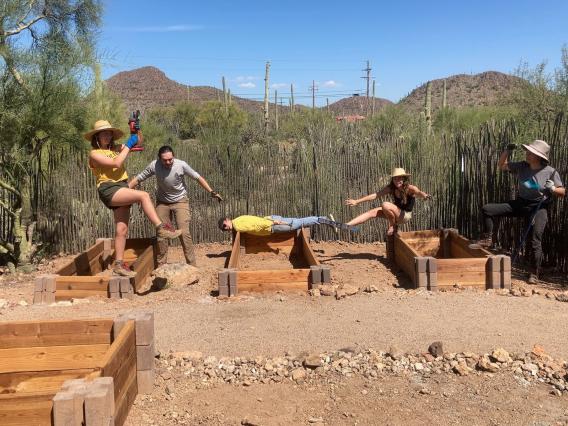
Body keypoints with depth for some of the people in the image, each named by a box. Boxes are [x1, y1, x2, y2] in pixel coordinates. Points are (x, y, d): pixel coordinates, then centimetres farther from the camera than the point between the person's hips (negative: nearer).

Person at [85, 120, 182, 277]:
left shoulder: (115, 148, 17)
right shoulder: (94, 154, -1)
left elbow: (137, 143, 18)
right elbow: (116, 163, -16)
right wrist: (128, 145, -9)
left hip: (122, 189, 7)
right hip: (108, 190, -6)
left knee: (122, 229, 3)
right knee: (143, 195, -27)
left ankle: (118, 264, 8)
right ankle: (161, 228, -28)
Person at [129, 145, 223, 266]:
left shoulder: (181, 165, -21)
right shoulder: (154, 166, -18)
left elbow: (198, 178, -10)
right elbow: (138, 179, -8)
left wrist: (212, 192, -11)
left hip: (180, 201, -2)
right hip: (162, 202, 2)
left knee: (184, 232, -12)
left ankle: (192, 265, -4)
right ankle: (160, 264, 22)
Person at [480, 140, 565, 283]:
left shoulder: (550, 172, -11)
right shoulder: (522, 166, -1)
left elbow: (562, 192, -5)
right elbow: (501, 166, 10)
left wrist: (552, 189, -26)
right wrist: (507, 151, -5)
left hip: (539, 207, -4)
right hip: (520, 203, 4)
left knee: (536, 241, -12)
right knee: (487, 209, -7)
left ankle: (534, 274, 0)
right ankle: (488, 239, 5)